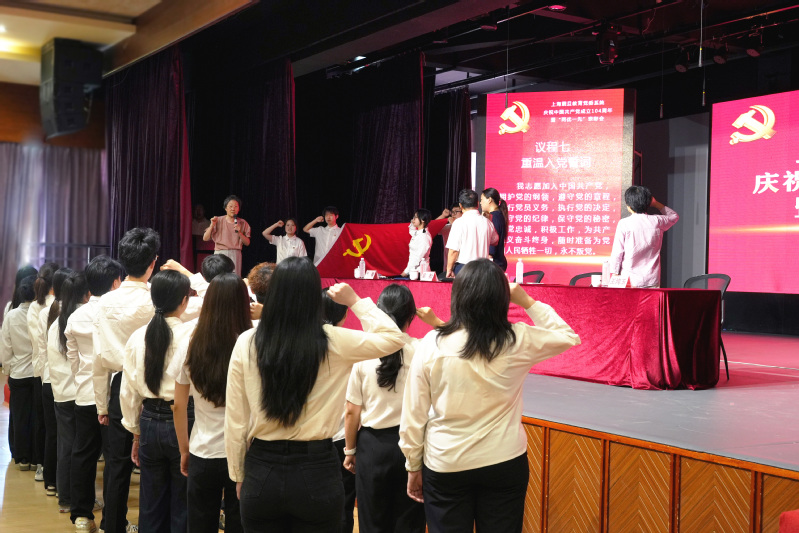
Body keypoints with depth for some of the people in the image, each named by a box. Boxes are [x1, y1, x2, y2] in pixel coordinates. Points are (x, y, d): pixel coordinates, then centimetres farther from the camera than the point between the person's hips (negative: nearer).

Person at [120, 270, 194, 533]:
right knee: (182, 506, 7)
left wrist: (136, 433, 17)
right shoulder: (194, 334, -15)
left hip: (150, 423, 4)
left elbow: (129, 392, 6)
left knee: (151, 505, 15)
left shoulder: (138, 337, 0)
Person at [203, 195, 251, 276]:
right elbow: (205, 238, 3)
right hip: (220, 254, -1)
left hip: (235, 255, 1)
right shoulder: (218, 221, 5)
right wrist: (212, 225, -10)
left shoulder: (242, 223, 9)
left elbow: (247, 243, 7)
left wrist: (239, 232, -8)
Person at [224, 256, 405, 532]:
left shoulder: (246, 344, -7)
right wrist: (355, 301, 12)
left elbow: (234, 420, -1)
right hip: (316, 473, -1)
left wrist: (239, 475, 11)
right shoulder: (334, 343, -11)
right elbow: (393, 337, 6)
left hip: (262, 470, 1)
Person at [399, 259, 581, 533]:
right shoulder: (519, 341, -11)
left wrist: (414, 467, 7)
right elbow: (568, 336, 9)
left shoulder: (431, 344, -12)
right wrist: (527, 302, 9)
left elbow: (413, 416, -5)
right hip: (505, 464, 1)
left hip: (445, 467, 0)